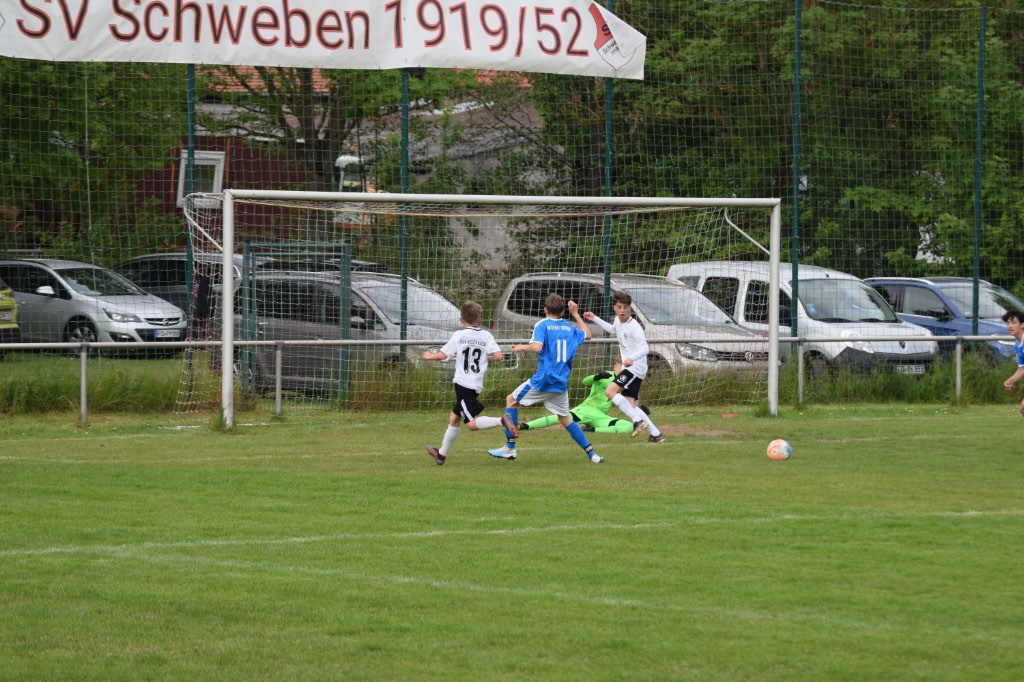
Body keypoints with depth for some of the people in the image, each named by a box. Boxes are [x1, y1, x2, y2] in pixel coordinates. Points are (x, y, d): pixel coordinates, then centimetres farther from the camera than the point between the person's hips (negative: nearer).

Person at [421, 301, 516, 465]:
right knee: (454, 417, 20)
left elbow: (443, 355, -2)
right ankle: (442, 453, 29)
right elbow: (498, 356, -7)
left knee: (472, 424, -11)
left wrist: (430, 356, 19)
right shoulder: (486, 336, 4)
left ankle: (502, 421, -33)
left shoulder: (459, 335, -4)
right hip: (476, 385, 6)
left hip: (463, 383, -6)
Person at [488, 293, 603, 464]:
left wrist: (522, 347, -3)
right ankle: (591, 453, 14)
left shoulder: (542, 325, -6)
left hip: (544, 379, -5)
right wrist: (576, 314, 38)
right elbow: (587, 334, 30)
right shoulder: (570, 328, 10)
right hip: (562, 383, 5)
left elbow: (537, 347, -22)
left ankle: (510, 448, 5)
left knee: (511, 400, 10)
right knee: (565, 419, 19)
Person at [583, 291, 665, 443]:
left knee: (610, 391, -22)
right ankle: (656, 434, 7)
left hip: (636, 367, -9)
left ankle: (638, 421, -23)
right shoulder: (618, 320, 9)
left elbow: (645, 348, -26)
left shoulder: (634, 326, -18)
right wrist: (595, 319, 34)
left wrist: (632, 358, -44)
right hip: (628, 368, 9)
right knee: (630, 405, 3)